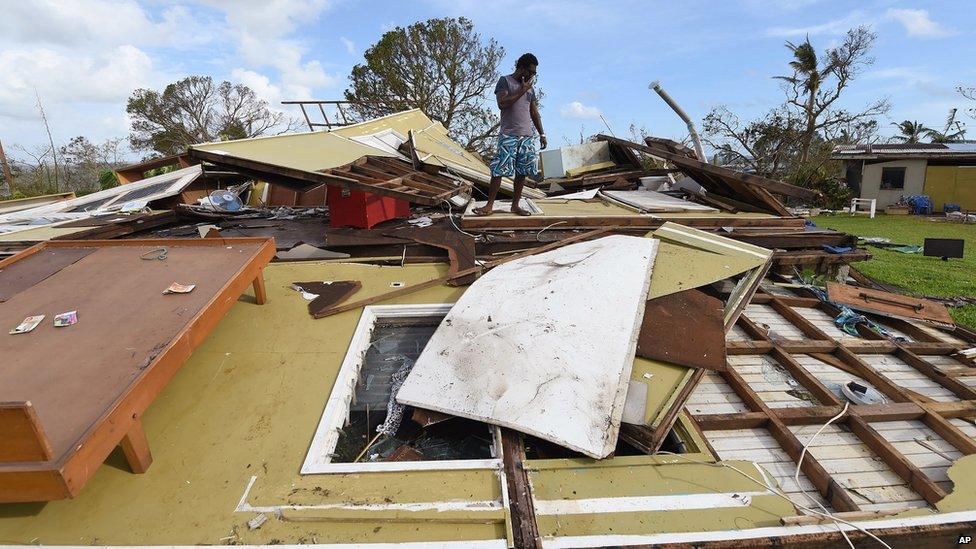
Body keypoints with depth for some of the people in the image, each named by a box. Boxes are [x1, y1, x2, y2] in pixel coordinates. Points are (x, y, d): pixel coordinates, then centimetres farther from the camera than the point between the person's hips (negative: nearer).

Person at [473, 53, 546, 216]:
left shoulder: (530, 87, 19)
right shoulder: (505, 81, 1)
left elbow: (534, 113, 21)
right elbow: (502, 104, -14)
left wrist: (542, 134, 15)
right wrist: (522, 91, -11)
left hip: (527, 136, 6)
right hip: (508, 135, -6)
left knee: (522, 172, 2)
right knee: (498, 170, -9)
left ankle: (515, 205, 10)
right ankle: (489, 205, -5)